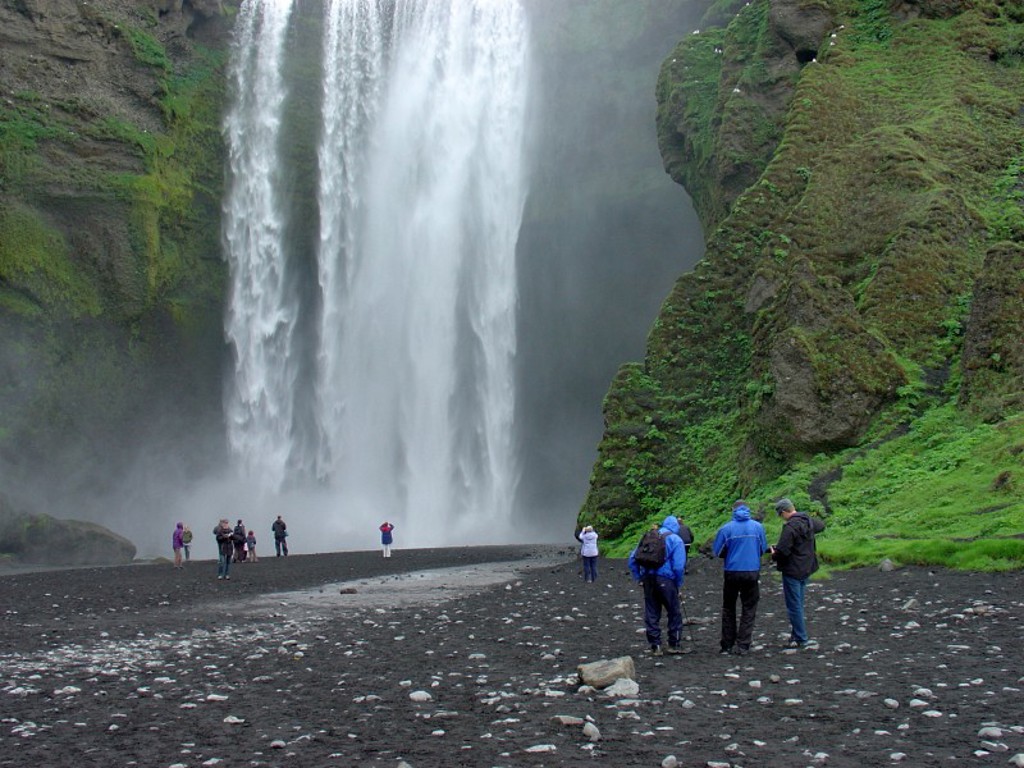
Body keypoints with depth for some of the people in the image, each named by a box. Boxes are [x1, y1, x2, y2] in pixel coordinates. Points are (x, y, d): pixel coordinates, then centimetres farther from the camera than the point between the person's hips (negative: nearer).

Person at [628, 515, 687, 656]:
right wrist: (679, 585, 0)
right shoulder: (675, 540, -2)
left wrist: (639, 577, 16)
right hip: (665, 580, -5)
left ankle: (655, 646, 11)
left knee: (651, 614, 10)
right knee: (674, 613, 10)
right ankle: (674, 644, 13)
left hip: (648, 579, 5)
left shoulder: (648, 537, 14)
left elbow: (632, 558, 13)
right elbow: (679, 566, -12)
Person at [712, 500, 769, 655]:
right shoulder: (758, 527, -3)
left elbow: (717, 552, -2)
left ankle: (727, 645, 16)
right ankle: (742, 646, 1)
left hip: (732, 573, 0)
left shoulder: (726, 529, -7)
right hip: (752, 572, 0)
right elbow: (763, 549, 6)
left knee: (728, 609, 14)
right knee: (749, 610, 8)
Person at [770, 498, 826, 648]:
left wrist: (774, 555, -3)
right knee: (799, 603, 17)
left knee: (794, 606, -1)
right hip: (807, 568, 9)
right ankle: (797, 635, 24)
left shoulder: (790, 527, -23)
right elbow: (821, 525, 28)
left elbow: (782, 551, -25)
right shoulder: (809, 521, 4)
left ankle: (800, 639, 2)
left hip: (792, 570, -9)